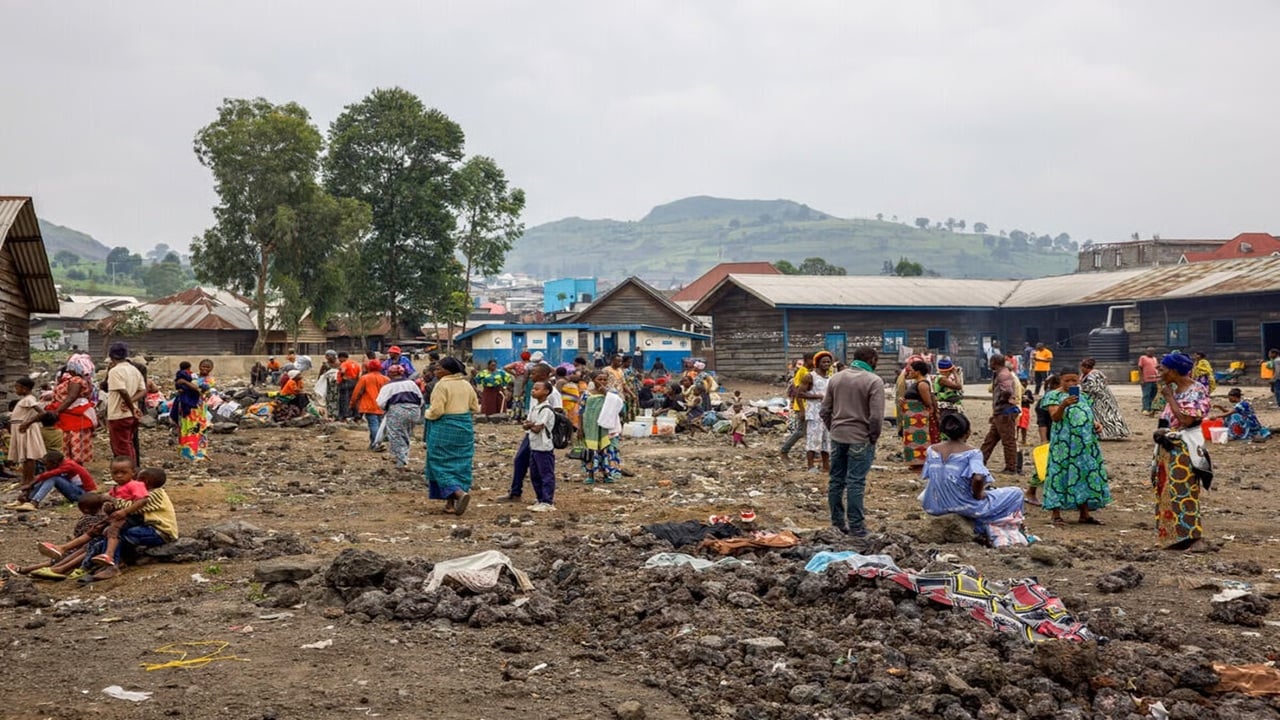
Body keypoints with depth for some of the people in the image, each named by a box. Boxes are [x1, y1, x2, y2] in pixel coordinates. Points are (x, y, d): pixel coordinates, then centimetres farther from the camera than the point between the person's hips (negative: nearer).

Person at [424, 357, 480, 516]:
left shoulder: (442, 385, -14)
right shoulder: (466, 384, 7)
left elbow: (436, 411, -18)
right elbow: (475, 408, 12)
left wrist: (428, 413, 1)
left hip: (445, 428, -6)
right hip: (465, 428, 6)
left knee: (442, 464, 2)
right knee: (460, 464, 11)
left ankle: (459, 493, -20)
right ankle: (451, 502, 13)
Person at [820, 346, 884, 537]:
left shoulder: (836, 378, 7)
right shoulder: (874, 381, -11)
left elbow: (824, 411, 8)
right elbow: (876, 416, -17)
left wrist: (833, 429, 15)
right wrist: (874, 437, -3)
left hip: (837, 436, 5)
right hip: (860, 439, -5)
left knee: (836, 480, 12)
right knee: (855, 483, -2)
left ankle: (837, 521, 20)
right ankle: (856, 526, 1)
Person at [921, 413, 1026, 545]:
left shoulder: (932, 450, -1)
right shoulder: (972, 452, -15)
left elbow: (927, 478, 5)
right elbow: (978, 478, -29)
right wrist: (978, 495, -10)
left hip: (936, 506, 6)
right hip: (964, 507, -6)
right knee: (1016, 494, 11)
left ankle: (982, 531, 37)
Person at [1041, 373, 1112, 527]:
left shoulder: (1084, 397, 17)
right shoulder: (1054, 396, -1)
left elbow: (1090, 416, 23)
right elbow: (1055, 417, -14)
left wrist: (1097, 423, 1)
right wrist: (1063, 404, -33)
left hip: (1086, 443, 6)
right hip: (1064, 443, -6)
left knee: (1086, 475, 7)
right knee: (1061, 474, -5)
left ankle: (1084, 514, 15)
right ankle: (1057, 515, -2)